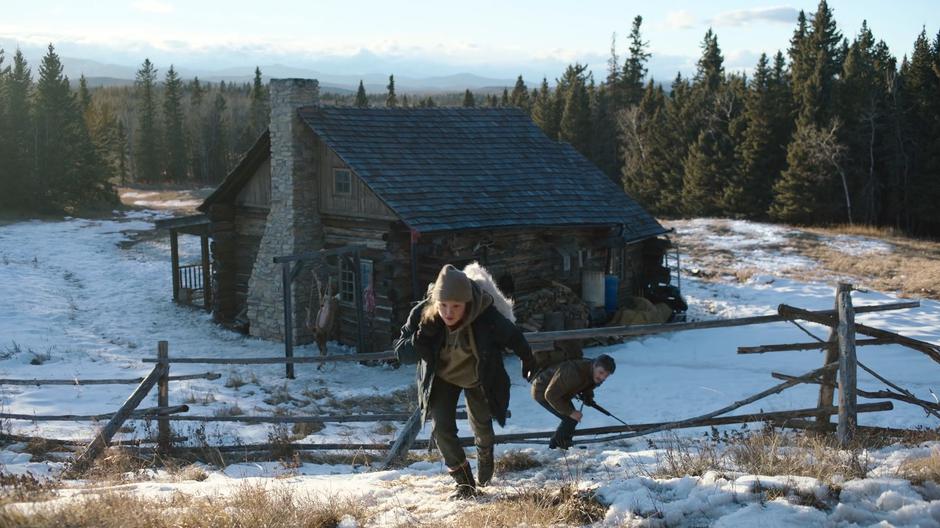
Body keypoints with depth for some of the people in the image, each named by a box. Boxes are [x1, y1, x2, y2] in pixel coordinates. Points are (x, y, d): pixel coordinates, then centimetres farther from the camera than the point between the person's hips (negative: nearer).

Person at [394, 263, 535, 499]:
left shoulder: (486, 316, -38)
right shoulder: (422, 315, -32)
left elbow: (513, 337, -17)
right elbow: (402, 353, -25)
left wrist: (528, 362, 2)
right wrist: (422, 336, -45)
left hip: (477, 377, 0)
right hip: (441, 379, 1)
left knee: (481, 425, 19)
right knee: (442, 429, -12)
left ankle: (485, 458, 55)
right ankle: (464, 483, 9)